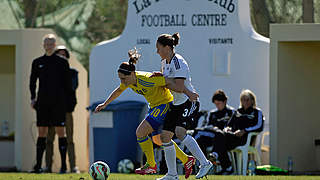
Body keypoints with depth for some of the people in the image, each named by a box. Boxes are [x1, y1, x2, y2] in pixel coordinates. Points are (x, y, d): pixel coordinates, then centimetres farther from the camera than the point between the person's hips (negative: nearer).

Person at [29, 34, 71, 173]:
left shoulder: (62, 62, 4)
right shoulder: (37, 62, 11)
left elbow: (67, 83, 5)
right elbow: (32, 82, 14)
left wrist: (66, 100, -1)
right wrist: (33, 98, 3)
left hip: (58, 102, -2)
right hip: (42, 102, 2)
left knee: (60, 132, -4)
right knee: (42, 132, 0)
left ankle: (63, 165, -2)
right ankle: (38, 165, 0)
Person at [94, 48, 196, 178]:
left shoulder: (147, 79, -32)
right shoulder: (128, 81, -7)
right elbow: (118, 91, 16)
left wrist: (189, 94, -25)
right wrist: (105, 104, 17)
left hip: (165, 104, -9)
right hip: (155, 106, 9)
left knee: (140, 132, -14)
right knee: (158, 139, 17)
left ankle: (151, 165, 2)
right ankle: (187, 160, 29)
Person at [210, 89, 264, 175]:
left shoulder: (257, 112, 15)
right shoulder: (238, 111, 31)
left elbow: (259, 127, 0)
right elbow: (230, 124, 29)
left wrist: (244, 131, -13)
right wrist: (227, 128, 2)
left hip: (245, 138, -4)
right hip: (233, 134, 4)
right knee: (219, 135, -33)